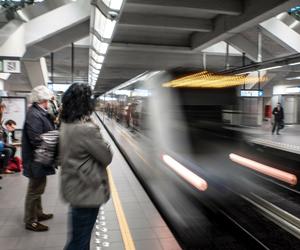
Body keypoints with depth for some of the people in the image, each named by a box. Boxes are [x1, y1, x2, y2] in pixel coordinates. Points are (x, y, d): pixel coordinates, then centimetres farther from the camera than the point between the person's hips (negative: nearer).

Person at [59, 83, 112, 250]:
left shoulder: (66, 125, 3)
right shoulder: (87, 129, -26)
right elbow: (107, 157, -17)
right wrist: (101, 142, 0)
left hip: (74, 187, 9)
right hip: (86, 191, -9)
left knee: (80, 236, 27)